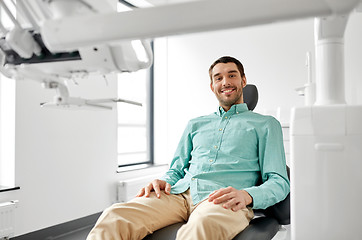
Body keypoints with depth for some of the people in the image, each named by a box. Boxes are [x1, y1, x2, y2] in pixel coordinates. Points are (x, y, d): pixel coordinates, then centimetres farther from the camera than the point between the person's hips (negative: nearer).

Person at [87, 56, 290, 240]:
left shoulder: (266, 124, 19)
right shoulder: (195, 125, 31)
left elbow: (279, 182, 8)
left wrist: (247, 195, -15)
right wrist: (164, 181, 2)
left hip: (223, 201, -3)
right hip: (180, 194, 4)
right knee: (114, 217, -28)